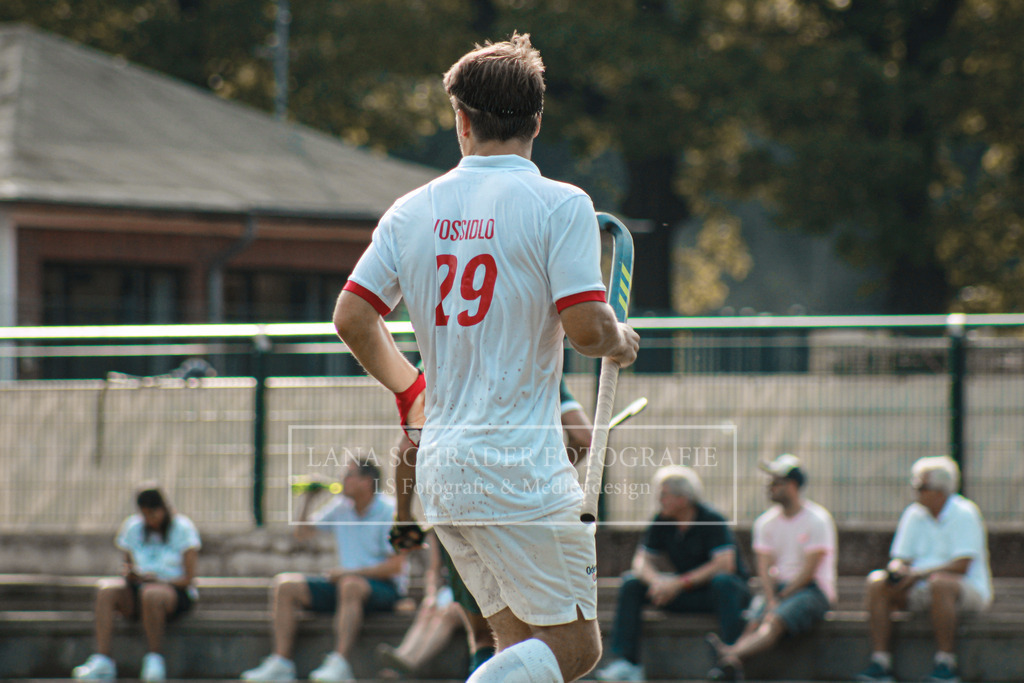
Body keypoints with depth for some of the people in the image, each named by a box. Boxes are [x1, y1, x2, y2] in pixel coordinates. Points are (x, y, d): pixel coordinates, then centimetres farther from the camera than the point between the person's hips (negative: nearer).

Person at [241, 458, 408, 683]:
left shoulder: (389, 510, -8)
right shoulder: (341, 506, 11)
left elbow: (395, 565, -15)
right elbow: (302, 533, 19)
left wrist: (349, 572, -21)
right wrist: (308, 500, 5)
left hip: (384, 587, -7)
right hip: (343, 582, 7)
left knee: (350, 585, -41)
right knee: (285, 584, -11)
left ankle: (339, 663, -49)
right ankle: (281, 663, -21)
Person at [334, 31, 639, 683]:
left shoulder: (412, 210, 8)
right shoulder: (561, 205, -8)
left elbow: (352, 318, 9)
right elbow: (587, 329, -15)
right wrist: (622, 341, 9)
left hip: (439, 464, 6)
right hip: (523, 470, -6)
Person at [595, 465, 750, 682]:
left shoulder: (712, 521, -17)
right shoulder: (662, 522, 0)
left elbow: (725, 564, -27)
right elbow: (642, 560, 3)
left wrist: (680, 583, -29)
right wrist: (656, 581, -22)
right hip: (686, 593, 5)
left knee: (723, 582, -40)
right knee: (631, 583, -11)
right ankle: (626, 662, -19)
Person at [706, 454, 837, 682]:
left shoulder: (817, 520, -5)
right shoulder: (766, 522, 13)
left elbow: (808, 571, -10)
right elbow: (765, 568, 4)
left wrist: (780, 600, -11)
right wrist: (771, 600, -14)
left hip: (812, 590, -5)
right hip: (778, 588, 6)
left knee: (775, 622, -34)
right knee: (754, 622, -27)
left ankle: (731, 655, -60)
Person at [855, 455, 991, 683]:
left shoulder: (964, 514, -10)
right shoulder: (914, 515, 9)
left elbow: (962, 566, -19)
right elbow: (901, 560, 9)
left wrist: (917, 574, -22)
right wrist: (897, 570, -16)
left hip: (970, 590, -6)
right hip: (920, 590, 6)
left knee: (939, 583, -39)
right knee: (876, 581, -16)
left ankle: (946, 663, -33)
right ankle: (880, 661, -24)